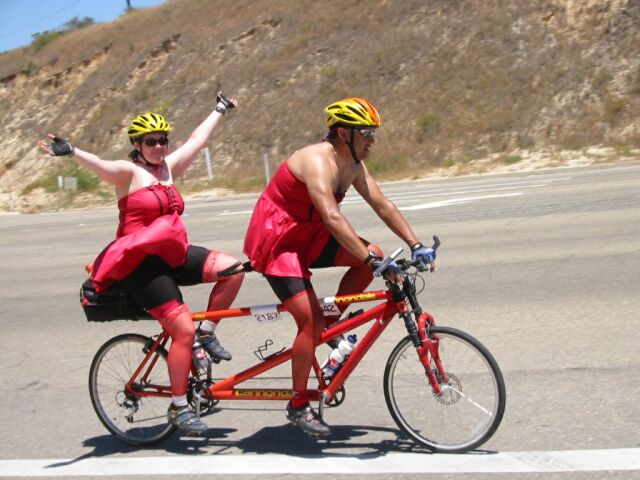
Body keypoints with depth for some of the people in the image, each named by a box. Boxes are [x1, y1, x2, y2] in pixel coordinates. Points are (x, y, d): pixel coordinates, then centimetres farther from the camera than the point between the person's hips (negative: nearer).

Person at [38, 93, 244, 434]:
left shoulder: (169, 167, 13)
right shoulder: (129, 172, -6)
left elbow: (198, 139, 23)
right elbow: (99, 164, -26)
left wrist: (219, 110, 33)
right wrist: (71, 152, -46)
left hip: (173, 254, 7)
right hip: (142, 263, -7)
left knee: (232, 268, -12)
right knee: (183, 330, -12)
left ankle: (206, 333, 7)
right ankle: (178, 408, 4)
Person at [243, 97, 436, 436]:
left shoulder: (353, 164, 1)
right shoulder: (318, 161, -26)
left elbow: (382, 205, 1)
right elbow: (332, 217, -39)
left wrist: (415, 245, -7)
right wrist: (373, 262, -44)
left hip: (306, 236, 9)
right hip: (274, 240, -8)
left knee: (373, 255, -7)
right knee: (311, 320, -16)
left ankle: (332, 322, 9)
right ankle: (298, 406, 1)